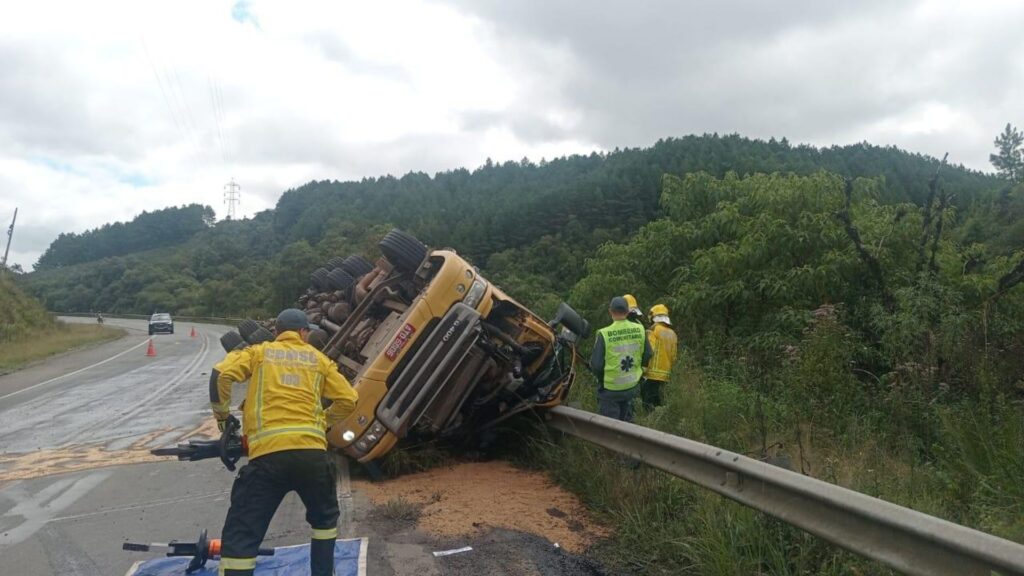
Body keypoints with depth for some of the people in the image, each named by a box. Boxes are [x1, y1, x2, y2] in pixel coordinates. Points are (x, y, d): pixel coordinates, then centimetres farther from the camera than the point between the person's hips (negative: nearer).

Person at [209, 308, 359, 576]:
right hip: (312, 452, 2)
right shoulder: (318, 358, 19)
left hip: (267, 454, -1)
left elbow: (220, 374, 0)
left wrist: (222, 415, 15)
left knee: (240, 537, 5)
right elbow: (348, 399, 16)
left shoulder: (259, 352, 16)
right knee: (325, 518, 27)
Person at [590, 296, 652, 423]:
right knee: (627, 423, 22)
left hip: (610, 388, -4)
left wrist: (600, 377, 3)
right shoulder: (639, 330, -10)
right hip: (631, 387, 4)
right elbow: (647, 357, 1)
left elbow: (596, 364, -18)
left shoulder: (604, 334, -22)